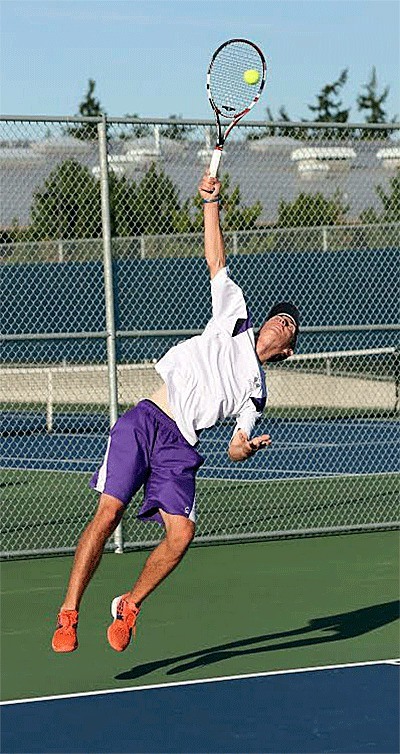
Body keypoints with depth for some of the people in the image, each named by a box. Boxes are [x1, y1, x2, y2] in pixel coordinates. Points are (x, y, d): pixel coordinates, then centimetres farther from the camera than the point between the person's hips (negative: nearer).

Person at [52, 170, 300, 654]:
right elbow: (216, 261, 14)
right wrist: (211, 202, 6)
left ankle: (130, 604, 8)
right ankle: (68, 614, -13)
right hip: (145, 421, -3)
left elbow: (235, 448, 12)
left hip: (179, 449, 3)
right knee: (109, 511, -17)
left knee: (181, 533, -16)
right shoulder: (235, 319, 16)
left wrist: (245, 447, -12)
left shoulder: (256, 393, 19)